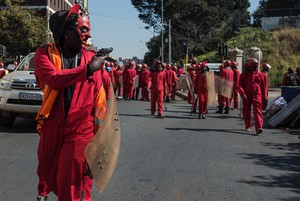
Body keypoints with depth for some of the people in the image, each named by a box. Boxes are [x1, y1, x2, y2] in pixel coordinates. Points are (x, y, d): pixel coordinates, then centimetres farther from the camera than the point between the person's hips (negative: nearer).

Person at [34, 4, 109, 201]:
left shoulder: (91, 58, -1)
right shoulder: (45, 54, -3)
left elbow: (99, 96, 1)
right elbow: (53, 78, -24)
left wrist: (100, 127, 1)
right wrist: (87, 69, -22)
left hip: (81, 129, -1)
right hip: (52, 127, 1)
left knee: (73, 182, -1)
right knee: (47, 171, 21)